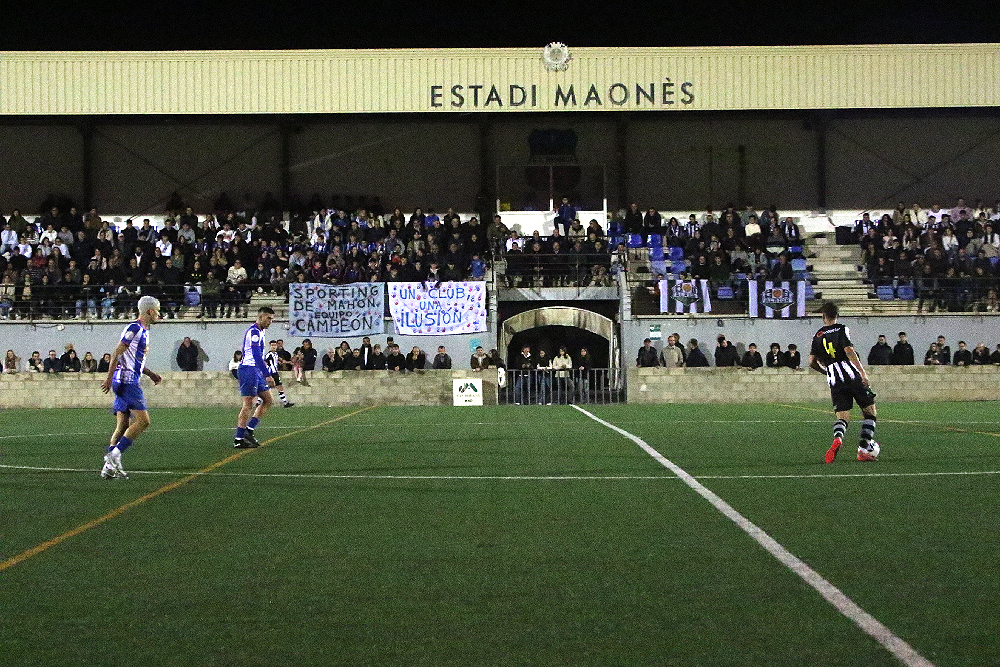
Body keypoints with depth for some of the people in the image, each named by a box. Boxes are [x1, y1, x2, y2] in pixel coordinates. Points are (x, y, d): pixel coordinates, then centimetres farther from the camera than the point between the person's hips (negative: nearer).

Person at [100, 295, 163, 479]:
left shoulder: (143, 331, 20)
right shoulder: (135, 329, -11)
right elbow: (117, 353, -15)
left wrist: (151, 374, 24)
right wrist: (109, 378, -19)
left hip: (128, 382, 10)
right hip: (127, 381, -10)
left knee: (123, 426, 7)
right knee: (143, 421, -12)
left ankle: (109, 466, 4)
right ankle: (115, 454, -15)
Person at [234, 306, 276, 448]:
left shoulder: (259, 331, 18)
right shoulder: (254, 331, -15)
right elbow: (257, 355, -24)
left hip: (255, 371, 10)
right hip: (249, 369, -10)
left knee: (268, 400, 10)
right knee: (248, 404, -9)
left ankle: (249, 430, 10)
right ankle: (238, 439, -5)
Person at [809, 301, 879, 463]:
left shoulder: (818, 336, 13)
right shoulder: (842, 330, 2)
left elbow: (812, 363, 11)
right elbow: (849, 351, -13)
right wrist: (863, 373, -16)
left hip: (835, 381, 3)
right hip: (852, 376, -3)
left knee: (842, 416, 1)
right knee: (870, 411, 10)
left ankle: (838, 438, -33)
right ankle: (864, 449, 0)